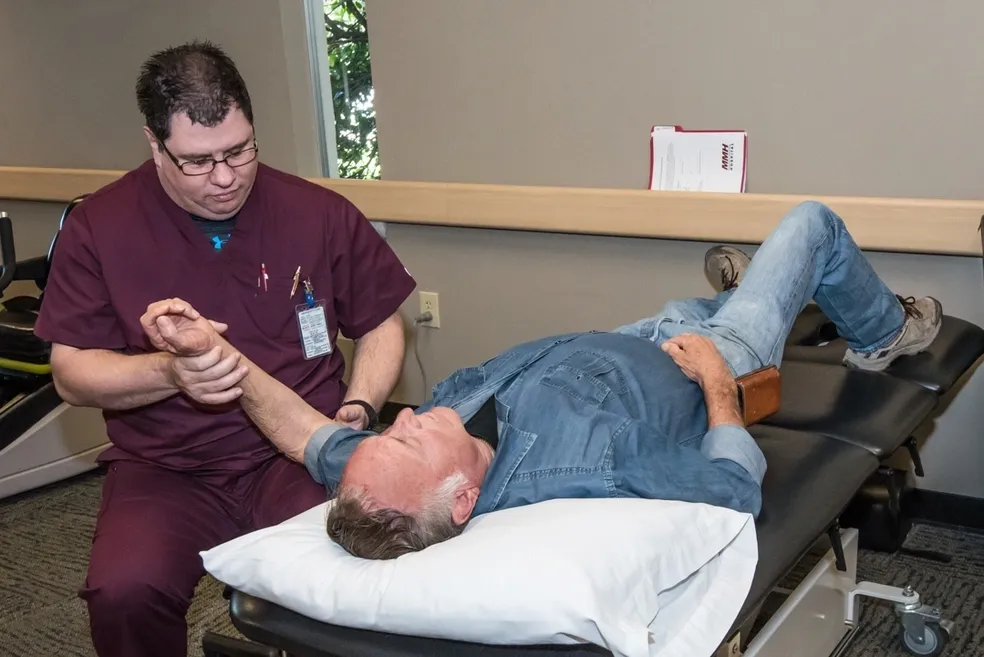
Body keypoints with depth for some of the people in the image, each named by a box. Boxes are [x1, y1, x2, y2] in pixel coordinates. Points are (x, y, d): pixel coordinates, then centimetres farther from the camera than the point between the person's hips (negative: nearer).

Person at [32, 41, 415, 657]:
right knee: (124, 592, -29)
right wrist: (170, 373, -20)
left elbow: (382, 325, 11)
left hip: (301, 453, 0)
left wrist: (358, 410, -7)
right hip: (168, 468, 1)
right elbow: (72, 374, -1)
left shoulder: (319, 213, -1)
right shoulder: (99, 227, -1)